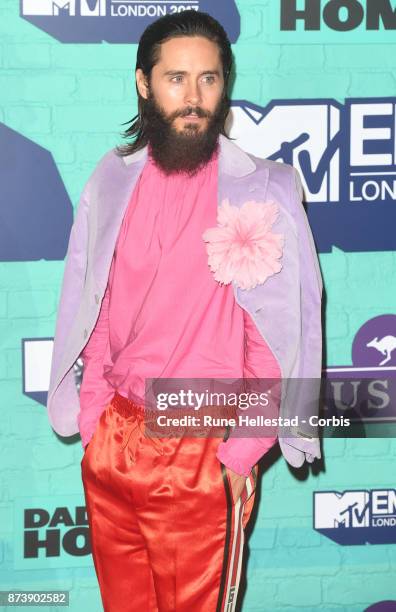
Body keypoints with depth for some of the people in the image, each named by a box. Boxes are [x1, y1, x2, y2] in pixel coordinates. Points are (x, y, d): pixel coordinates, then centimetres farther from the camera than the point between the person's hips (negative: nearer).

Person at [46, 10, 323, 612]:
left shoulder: (262, 191, -10)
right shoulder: (113, 181, 3)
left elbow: (276, 339, -10)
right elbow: (94, 312, 9)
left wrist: (240, 454, -11)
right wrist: (93, 416, 4)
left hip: (203, 452, -4)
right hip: (112, 442, 4)